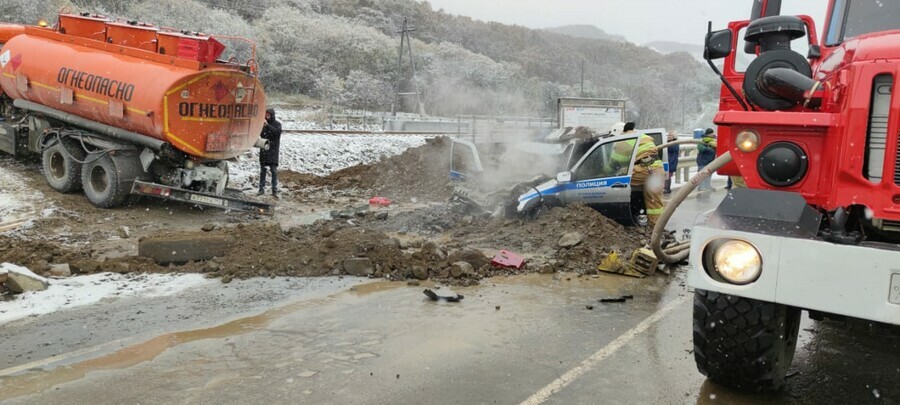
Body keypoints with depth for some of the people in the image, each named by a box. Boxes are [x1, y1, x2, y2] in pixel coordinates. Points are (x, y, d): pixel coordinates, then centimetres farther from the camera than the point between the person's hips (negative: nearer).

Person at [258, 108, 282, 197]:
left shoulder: (277, 124, 0)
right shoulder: (264, 124, 9)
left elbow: (278, 132, -19)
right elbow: (259, 134, 6)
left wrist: (267, 125, -25)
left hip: (273, 150, -4)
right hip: (263, 150, 4)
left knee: (274, 170, -5)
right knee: (262, 170, 7)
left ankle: (275, 190, -3)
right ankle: (262, 189, 14)